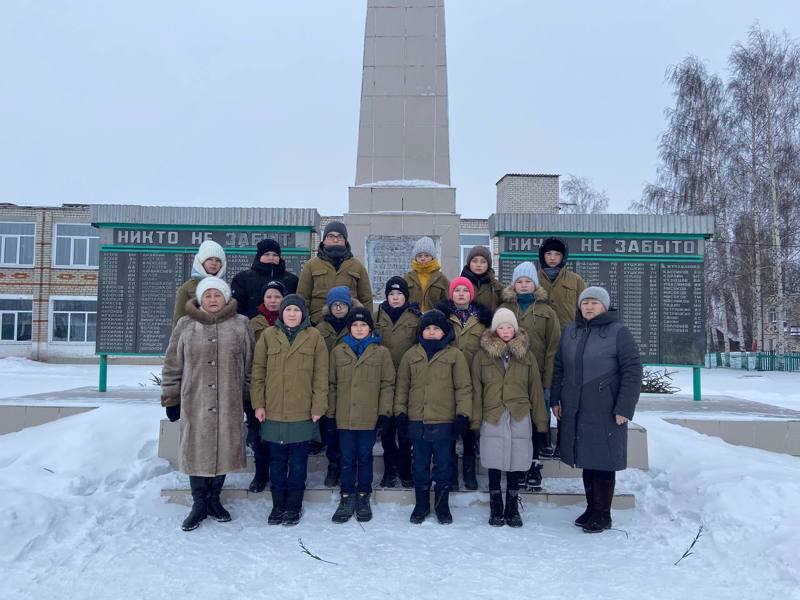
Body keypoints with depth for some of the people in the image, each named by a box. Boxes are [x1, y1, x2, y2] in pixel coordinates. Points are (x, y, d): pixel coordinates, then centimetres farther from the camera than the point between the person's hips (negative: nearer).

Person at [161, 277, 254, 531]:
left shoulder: (240, 324, 4)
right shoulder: (185, 325, 4)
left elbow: (249, 364, 8)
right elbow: (172, 365, 7)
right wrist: (171, 399, 5)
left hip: (229, 403, 1)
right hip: (194, 402, 0)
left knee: (224, 449, 7)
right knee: (196, 450, 4)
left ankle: (214, 499, 26)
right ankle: (199, 504, 19)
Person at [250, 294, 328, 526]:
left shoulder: (314, 337, 1)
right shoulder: (268, 336, 4)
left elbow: (320, 376, 0)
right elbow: (258, 372, 5)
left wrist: (318, 407, -4)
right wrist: (258, 403, -1)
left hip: (302, 413, -1)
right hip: (273, 412, 1)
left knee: (298, 462, 8)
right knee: (277, 461, 11)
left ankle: (294, 506, 21)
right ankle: (278, 505, 24)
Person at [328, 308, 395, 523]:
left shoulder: (381, 352, 1)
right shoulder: (338, 351, 5)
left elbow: (387, 384, 0)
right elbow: (332, 384, 7)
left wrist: (384, 412, -6)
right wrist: (330, 414, 4)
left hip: (370, 417, -1)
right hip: (344, 417, 1)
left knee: (365, 457, 10)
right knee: (347, 458, 8)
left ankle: (363, 498, 23)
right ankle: (347, 498, 20)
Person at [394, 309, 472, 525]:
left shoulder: (455, 355, 0)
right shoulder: (411, 355, 7)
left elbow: (464, 387, -1)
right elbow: (402, 386, 10)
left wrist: (463, 414, -7)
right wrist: (400, 411, 5)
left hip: (444, 421, -2)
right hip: (417, 421, 2)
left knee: (443, 465, 9)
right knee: (420, 465, 13)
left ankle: (442, 505, 24)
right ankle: (421, 504, 27)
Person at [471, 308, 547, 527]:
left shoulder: (526, 354, 7)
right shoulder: (483, 355, 3)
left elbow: (535, 388, 9)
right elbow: (476, 389, 2)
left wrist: (541, 420, 6)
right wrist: (475, 419, -4)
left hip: (519, 418, 1)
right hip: (492, 417, -1)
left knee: (516, 464, 6)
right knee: (495, 465, 3)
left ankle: (512, 509, 22)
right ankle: (496, 510, 18)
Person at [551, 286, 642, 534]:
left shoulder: (618, 332, -6)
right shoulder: (570, 331, 10)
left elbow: (633, 370, -10)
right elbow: (559, 366, 14)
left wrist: (624, 408, -14)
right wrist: (556, 399, 9)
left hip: (605, 411, -5)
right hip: (576, 410, 5)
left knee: (603, 461, 3)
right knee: (586, 460, 13)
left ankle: (603, 514, 16)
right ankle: (591, 508, 27)